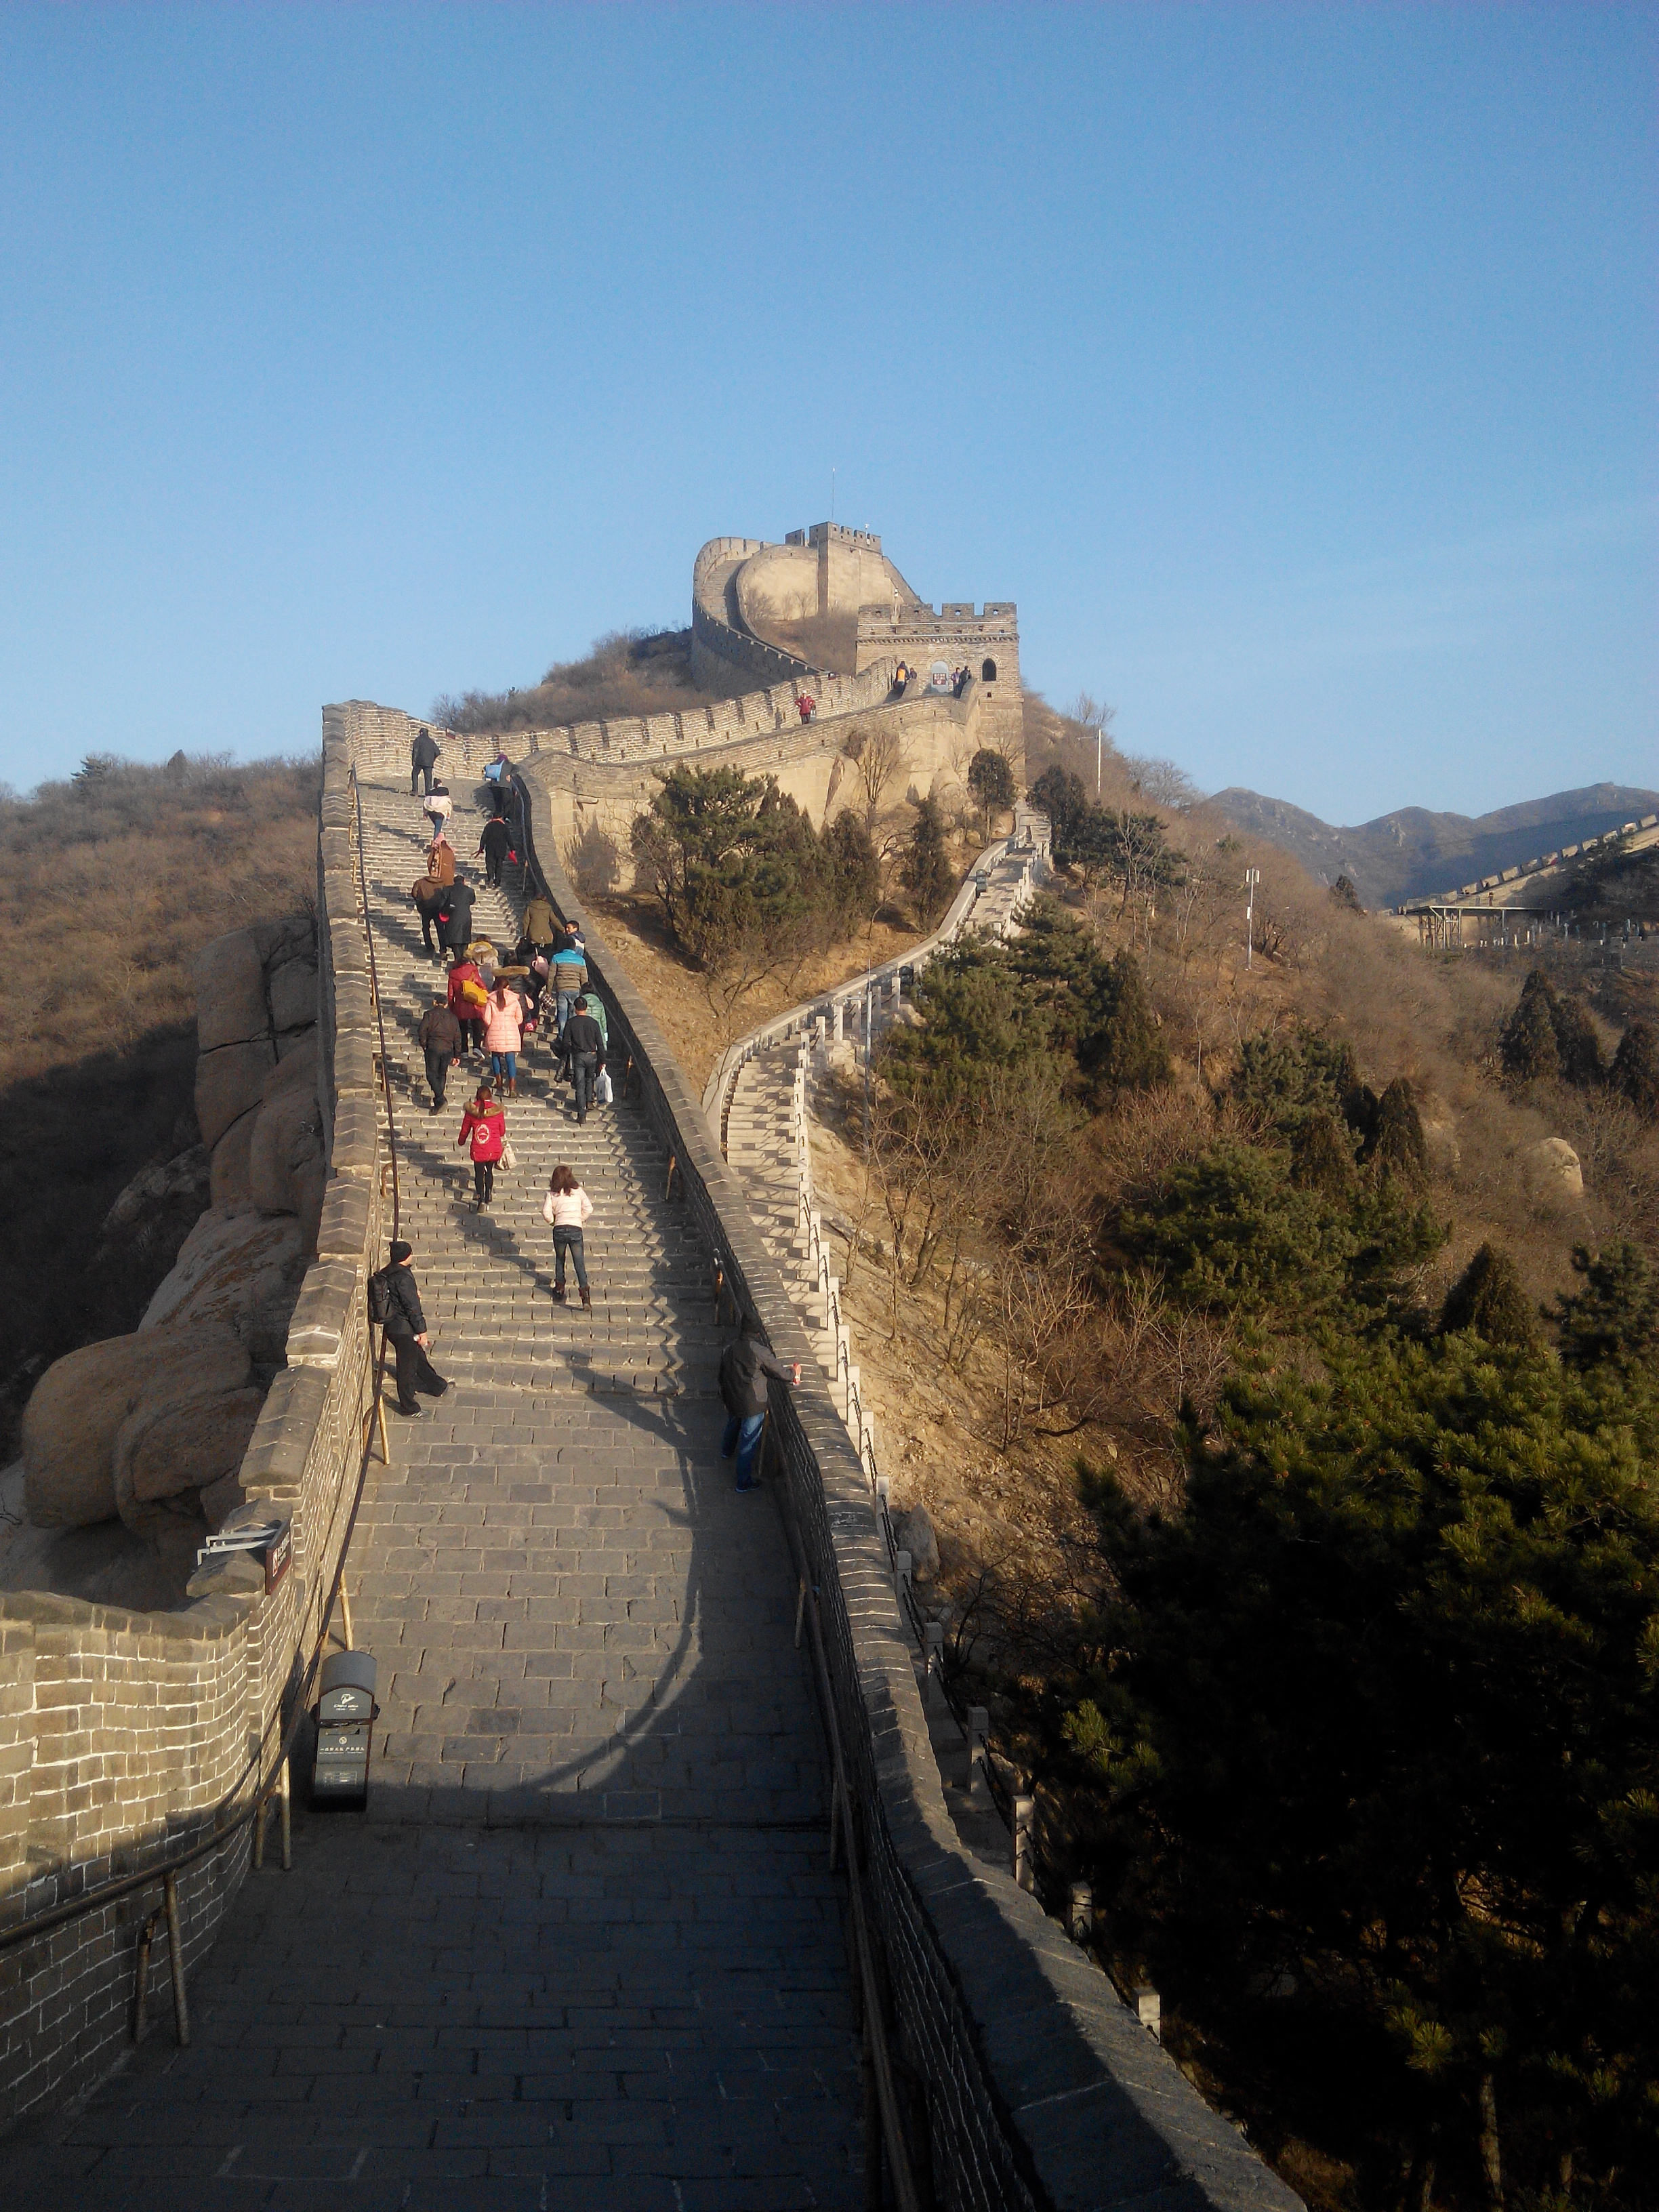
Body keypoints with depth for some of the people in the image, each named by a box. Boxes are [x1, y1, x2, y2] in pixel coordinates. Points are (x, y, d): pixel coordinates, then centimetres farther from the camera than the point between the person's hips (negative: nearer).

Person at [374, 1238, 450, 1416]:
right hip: (404, 1329, -9)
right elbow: (412, 1307, -22)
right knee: (407, 1366, 5)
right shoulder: (404, 1277, -27)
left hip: (392, 1326, 9)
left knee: (418, 1357, 26)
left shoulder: (387, 1273, 0)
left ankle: (438, 1386, 46)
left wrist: (413, 1293, 23)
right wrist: (421, 1331, -14)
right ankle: (409, 1409, 18)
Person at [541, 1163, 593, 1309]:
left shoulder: (552, 1194, 6)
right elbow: (588, 1209, 3)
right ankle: (584, 1293, -16)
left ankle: (559, 1287, 31)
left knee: (559, 1260, 24)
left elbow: (546, 1213, -3)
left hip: (559, 1230, 0)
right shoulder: (578, 1191, 8)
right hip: (576, 1229, 0)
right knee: (579, 1263, -3)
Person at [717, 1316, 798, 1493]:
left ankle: (727, 1451, 64)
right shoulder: (759, 1352, -25)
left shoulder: (729, 1348, -6)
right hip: (752, 1404, -6)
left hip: (731, 1400, 7)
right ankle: (744, 1481, 14)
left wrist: (724, 1397, 24)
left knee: (733, 1424, 35)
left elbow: (722, 1376, 7)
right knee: (749, 1441, 6)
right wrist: (794, 1374, 9)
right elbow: (779, 1372, -14)